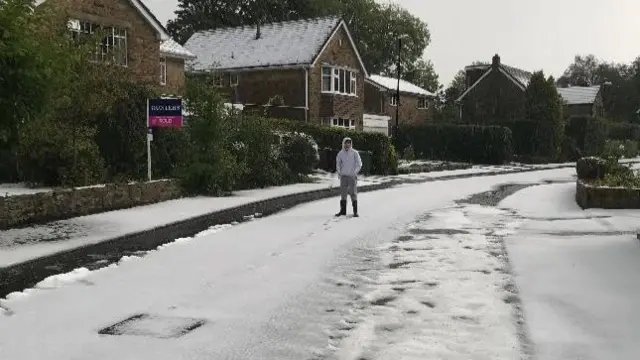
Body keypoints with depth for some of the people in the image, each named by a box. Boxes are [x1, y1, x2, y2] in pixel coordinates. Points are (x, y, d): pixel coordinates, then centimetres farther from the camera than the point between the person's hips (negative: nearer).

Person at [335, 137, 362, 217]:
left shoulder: (354, 153, -2)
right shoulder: (340, 153, 7)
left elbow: (359, 164, -1)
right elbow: (338, 164, 16)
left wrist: (354, 172, -11)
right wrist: (339, 172, 3)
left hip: (352, 176, -3)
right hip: (343, 176, 3)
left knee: (353, 193, -4)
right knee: (343, 193, 5)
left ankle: (355, 211, 0)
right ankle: (343, 210, 12)